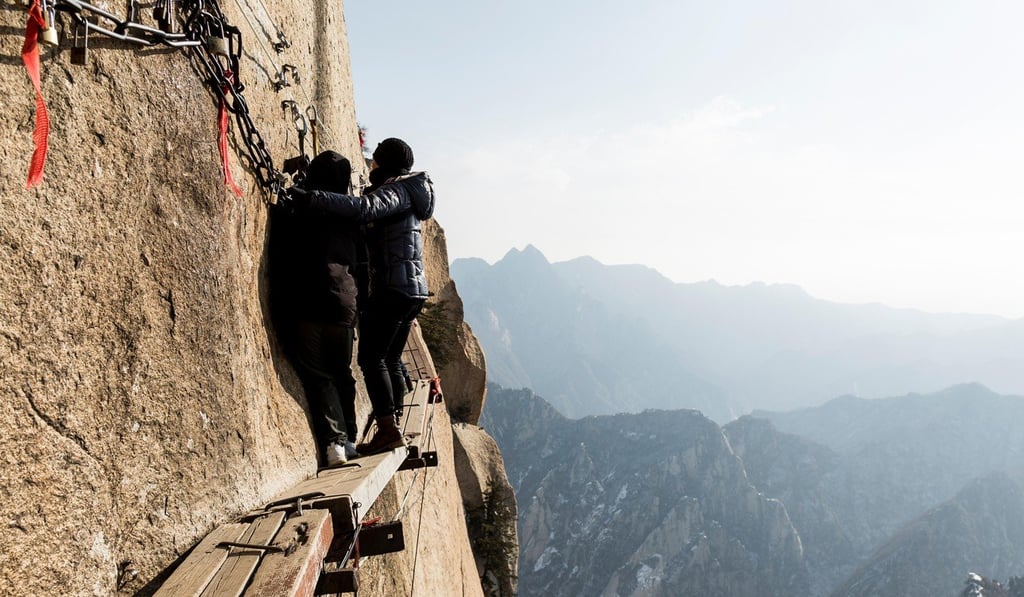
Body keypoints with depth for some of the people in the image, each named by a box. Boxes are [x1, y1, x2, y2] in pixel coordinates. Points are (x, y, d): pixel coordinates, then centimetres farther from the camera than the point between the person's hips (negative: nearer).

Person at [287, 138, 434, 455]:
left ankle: (388, 429, -9)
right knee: (390, 359, 13)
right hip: (412, 289, 10)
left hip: (393, 287, -10)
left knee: (371, 357, -8)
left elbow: (363, 208, -29)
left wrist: (310, 198, -31)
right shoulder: (405, 194, 22)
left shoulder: (396, 191, -9)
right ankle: (392, 428, 17)